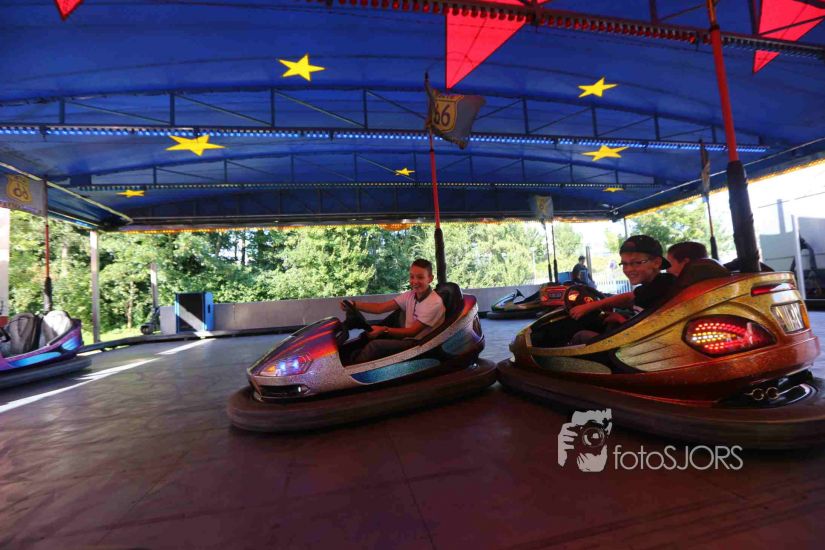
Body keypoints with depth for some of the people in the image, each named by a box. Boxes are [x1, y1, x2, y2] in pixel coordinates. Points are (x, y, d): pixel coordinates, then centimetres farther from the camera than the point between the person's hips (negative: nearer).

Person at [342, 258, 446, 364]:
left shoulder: (434, 302, -17)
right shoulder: (410, 295, 4)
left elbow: (413, 331, -18)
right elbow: (380, 307, -2)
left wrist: (384, 330, -29)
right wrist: (354, 304, -16)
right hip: (407, 338, 7)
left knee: (375, 345, -22)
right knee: (366, 336, -8)